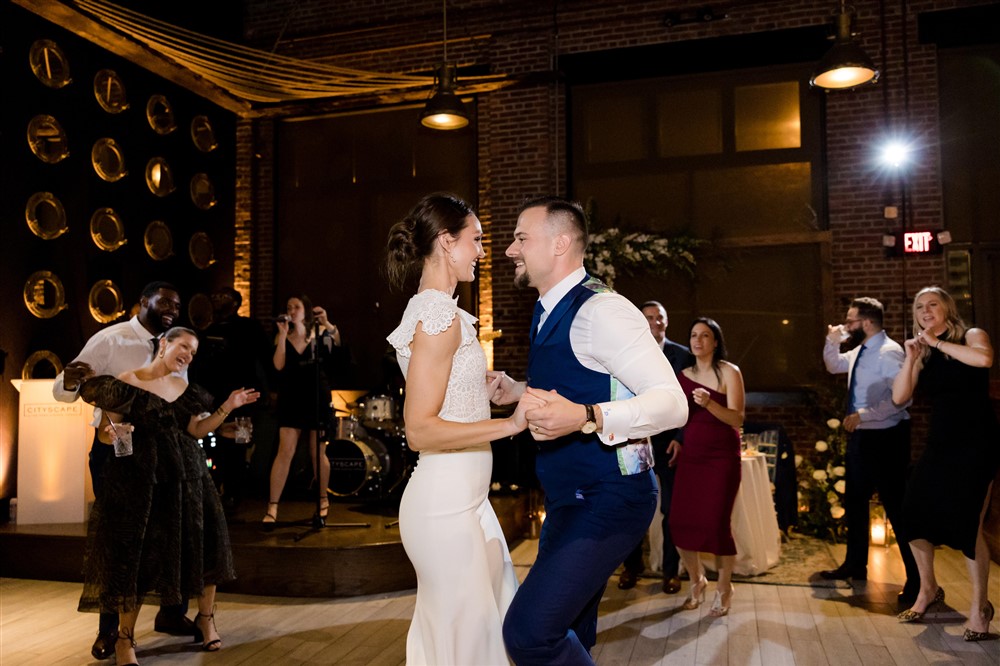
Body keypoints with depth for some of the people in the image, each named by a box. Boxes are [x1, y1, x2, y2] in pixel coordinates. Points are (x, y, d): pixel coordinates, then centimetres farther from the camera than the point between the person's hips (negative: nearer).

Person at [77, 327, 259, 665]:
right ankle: (125, 638, 17)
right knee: (137, 554, -2)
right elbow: (105, 431, -5)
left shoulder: (183, 387, 11)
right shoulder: (127, 382, -6)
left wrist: (227, 407, 4)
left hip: (186, 475, 5)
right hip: (139, 479, -5)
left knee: (201, 544, 5)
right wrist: (115, 432, -27)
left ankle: (206, 617, 25)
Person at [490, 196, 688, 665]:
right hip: (570, 499, 9)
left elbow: (672, 404, -25)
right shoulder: (549, 312, 10)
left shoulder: (600, 310, -20)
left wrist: (585, 417, -38)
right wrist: (517, 390, 8)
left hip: (608, 499, -9)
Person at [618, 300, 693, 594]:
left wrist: (681, 438, -11)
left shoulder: (683, 356, 0)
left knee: (672, 510, 6)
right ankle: (631, 565, 24)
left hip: (670, 443, -1)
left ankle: (671, 570, 21)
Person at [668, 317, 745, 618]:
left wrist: (709, 404, -28)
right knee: (680, 522, -1)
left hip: (722, 457, -4)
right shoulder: (684, 374, 10)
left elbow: (737, 419, -13)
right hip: (690, 456, 5)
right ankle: (696, 582, 23)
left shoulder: (729, 372, -4)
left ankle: (724, 588, 15)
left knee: (717, 523, -9)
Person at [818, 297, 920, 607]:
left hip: (885, 438, -10)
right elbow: (834, 366, 27)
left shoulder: (889, 352, -19)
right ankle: (855, 565, 34)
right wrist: (832, 341, 10)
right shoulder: (858, 351, 8)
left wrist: (863, 414, -29)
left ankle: (917, 579, 7)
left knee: (896, 507, -4)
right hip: (860, 436, 10)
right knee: (854, 502, 19)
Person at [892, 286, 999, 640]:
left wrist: (938, 342, -19)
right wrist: (910, 359, -9)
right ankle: (928, 590, 22)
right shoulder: (923, 353, 10)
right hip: (940, 441, 6)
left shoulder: (971, 335, -3)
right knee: (914, 511, 1)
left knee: (966, 521, -10)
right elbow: (899, 397, 0)